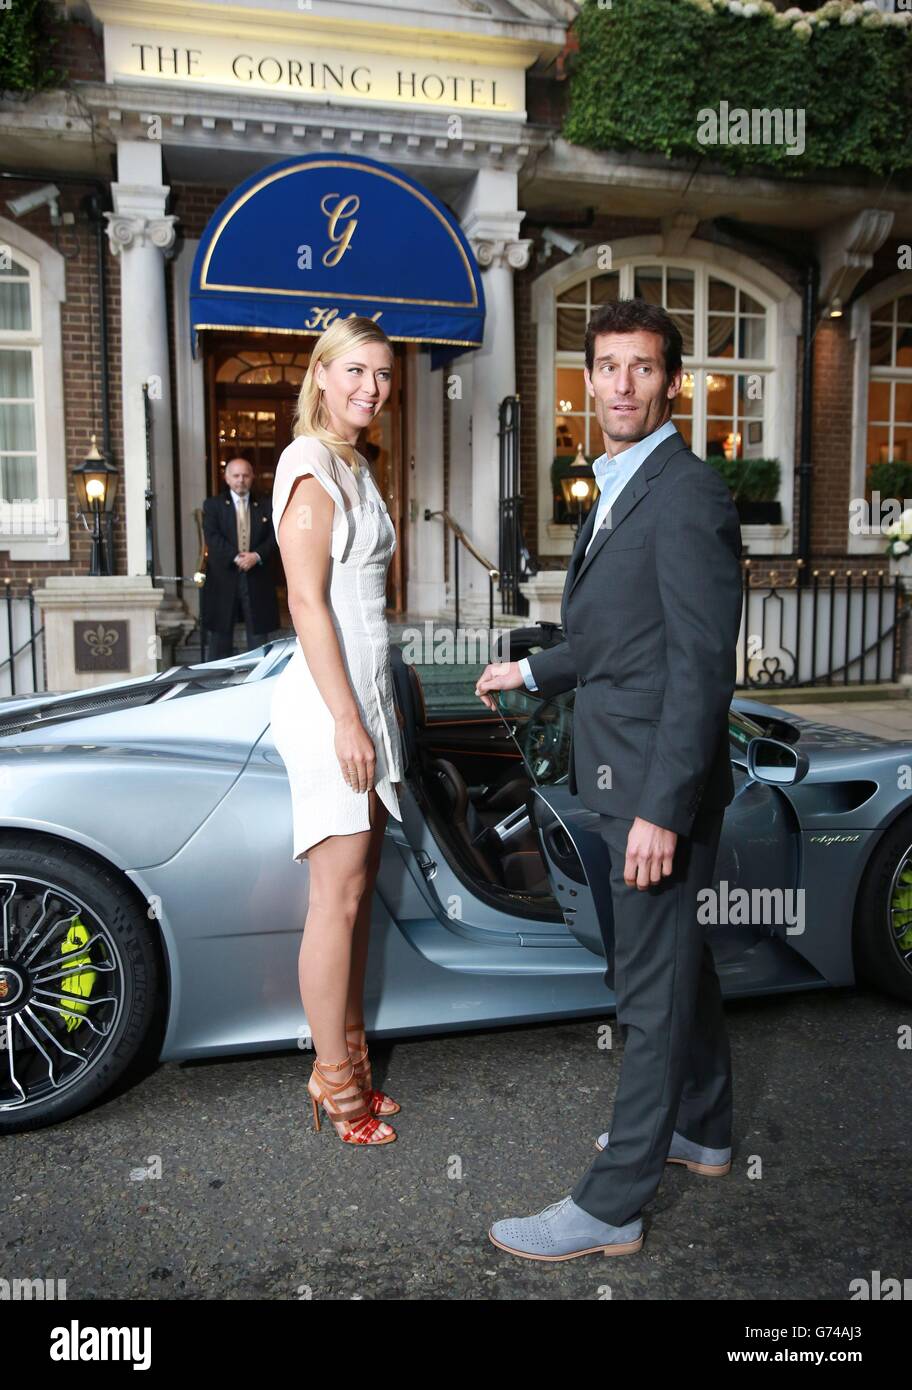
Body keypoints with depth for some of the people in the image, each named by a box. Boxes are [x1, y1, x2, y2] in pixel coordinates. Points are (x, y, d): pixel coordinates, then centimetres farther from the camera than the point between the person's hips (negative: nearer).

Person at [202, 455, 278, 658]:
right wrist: (236, 557, -18)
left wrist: (256, 556, -15)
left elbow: (273, 537, 3)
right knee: (221, 633, 5)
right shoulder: (212, 505, 7)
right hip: (224, 578, -1)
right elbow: (212, 537, -6)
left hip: (257, 580, 1)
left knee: (258, 633, 3)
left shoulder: (264, 507, 11)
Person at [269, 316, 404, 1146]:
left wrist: (371, 712, 19)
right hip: (332, 701, -9)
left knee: (357, 895, 13)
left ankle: (349, 1058, 26)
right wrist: (347, 719, -19)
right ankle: (335, 1079, 13)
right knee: (338, 899, -2)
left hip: (363, 697, 9)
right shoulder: (310, 464, -10)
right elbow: (307, 601, -17)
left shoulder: (354, 469, 19)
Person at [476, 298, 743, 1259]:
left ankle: (612, 1206, 16)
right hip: (624, 778, 10)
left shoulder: (688, 493, -16)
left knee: (652, 987, 1)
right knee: (678, 960, 21)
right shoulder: (620, 491, 14)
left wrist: (663, 807, -23)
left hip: (658, 782, -10)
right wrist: (533, 672, 30)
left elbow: (703, 662, -21)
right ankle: (701, 1130, 41)